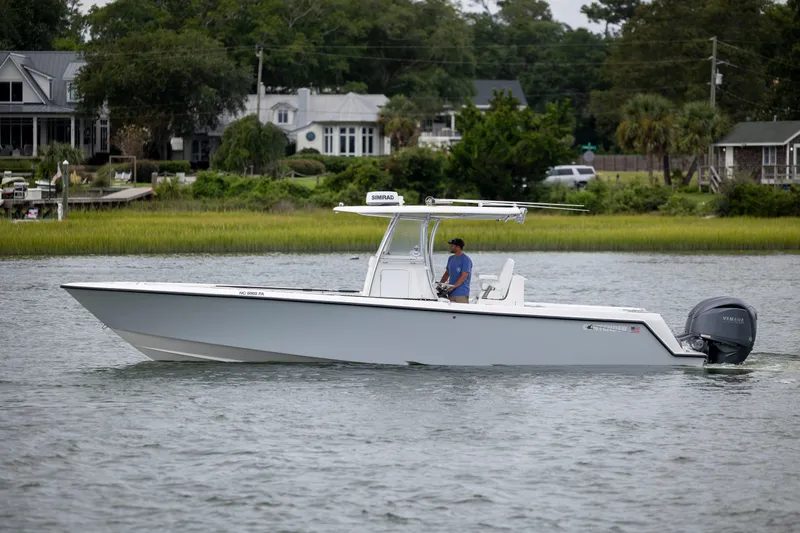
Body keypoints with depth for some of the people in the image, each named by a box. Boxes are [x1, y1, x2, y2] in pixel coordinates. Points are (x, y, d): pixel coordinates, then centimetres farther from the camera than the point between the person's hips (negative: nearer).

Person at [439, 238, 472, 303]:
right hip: (451, 293, 8)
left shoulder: (466, 260, -10)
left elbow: (463, 276, -17)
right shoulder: (451, 258, 16)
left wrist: (453, 286, -23)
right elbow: (447, 273, 22)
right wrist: (440, 284, 7)